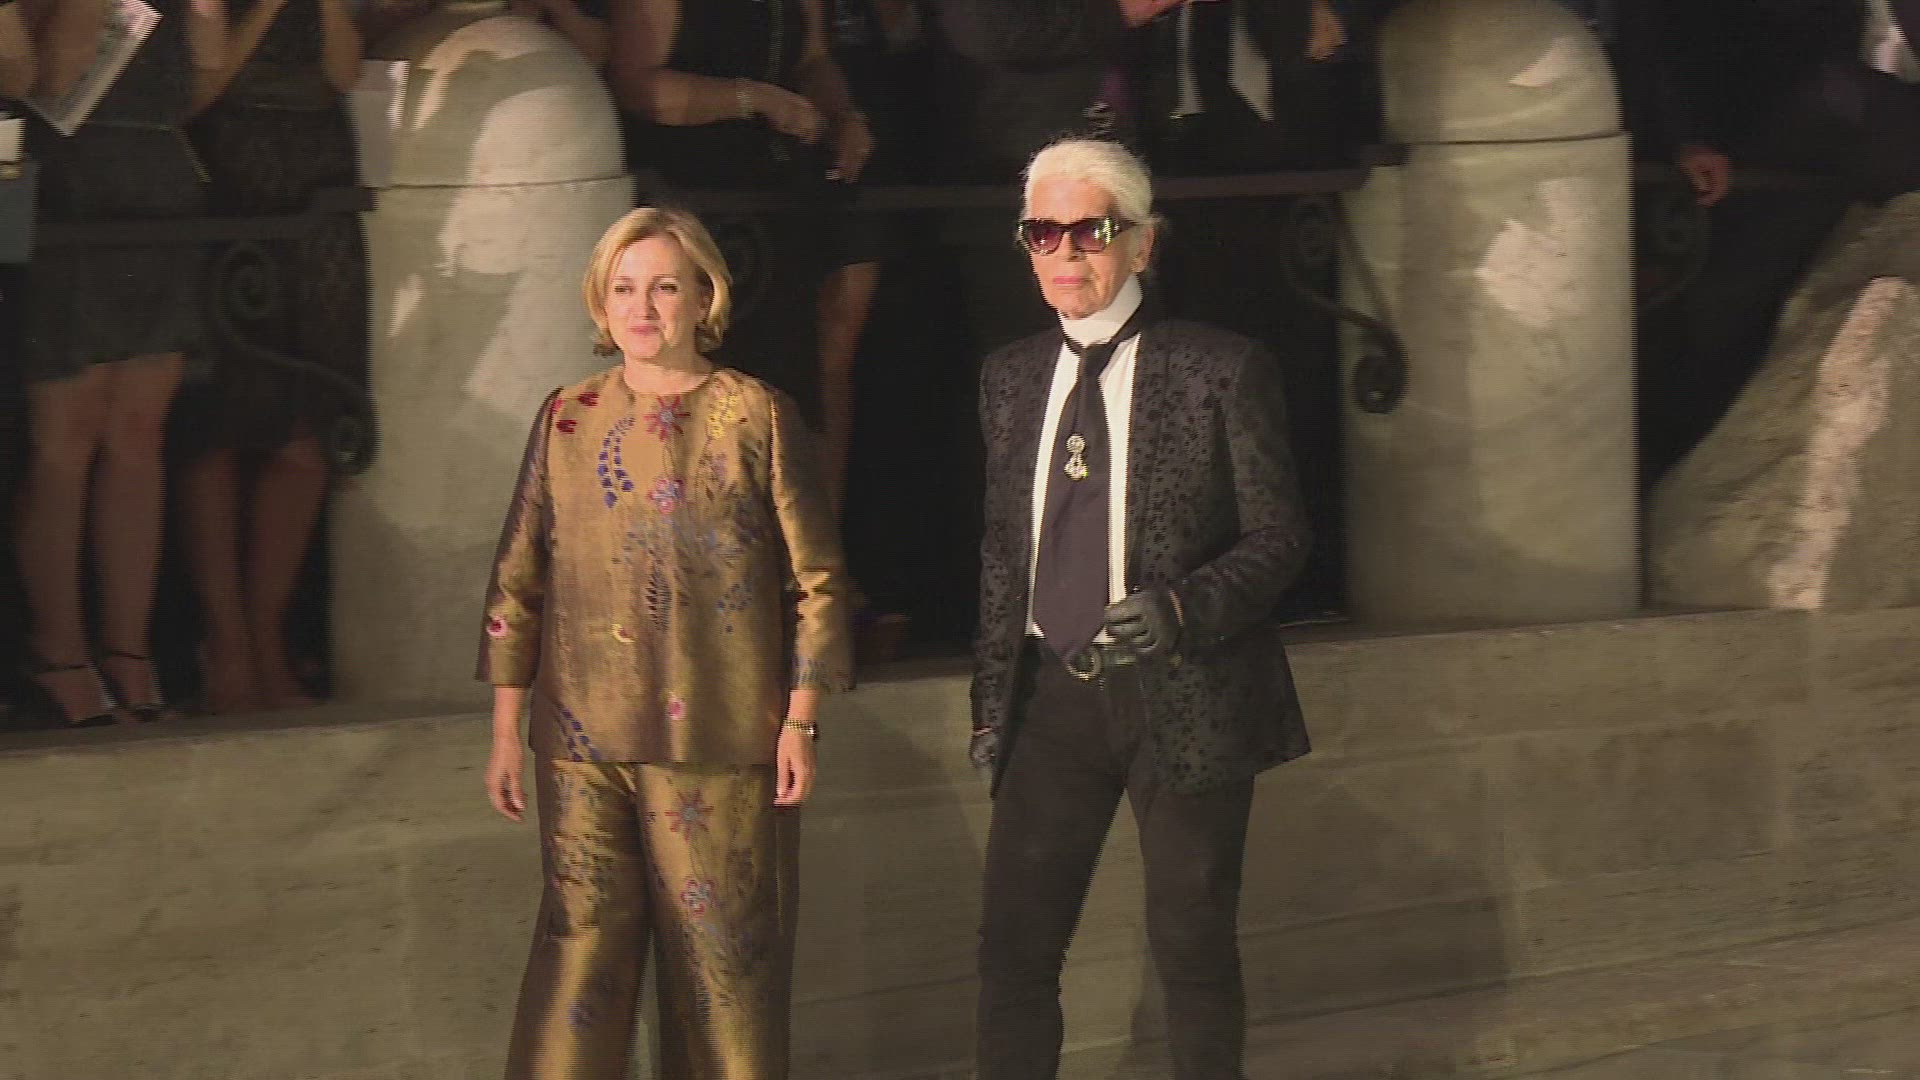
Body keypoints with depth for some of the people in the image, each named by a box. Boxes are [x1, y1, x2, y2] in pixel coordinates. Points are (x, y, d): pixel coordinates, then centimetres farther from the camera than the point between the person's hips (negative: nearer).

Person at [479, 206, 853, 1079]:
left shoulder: (757, 417, 0)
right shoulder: (567, 418, 8)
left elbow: (816, 579, 1)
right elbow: (516, 581, 11)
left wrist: (800, 720, -3)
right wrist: (506, 728, 8)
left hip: (718, 744, -2)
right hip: (583, 743, 2)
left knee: (724, 956, 1)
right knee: (579, 951, -1)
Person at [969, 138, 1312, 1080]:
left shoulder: (1223, 373, -6)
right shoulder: (1011, 379, 9)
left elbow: (1278, 536, -5)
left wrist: (1182, 609, -22)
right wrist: (992, 698, 11)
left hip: (1181, 699, -4)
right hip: (1052, 695, 4)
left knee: (1191, 949, 5)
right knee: (1013, 948, 2)